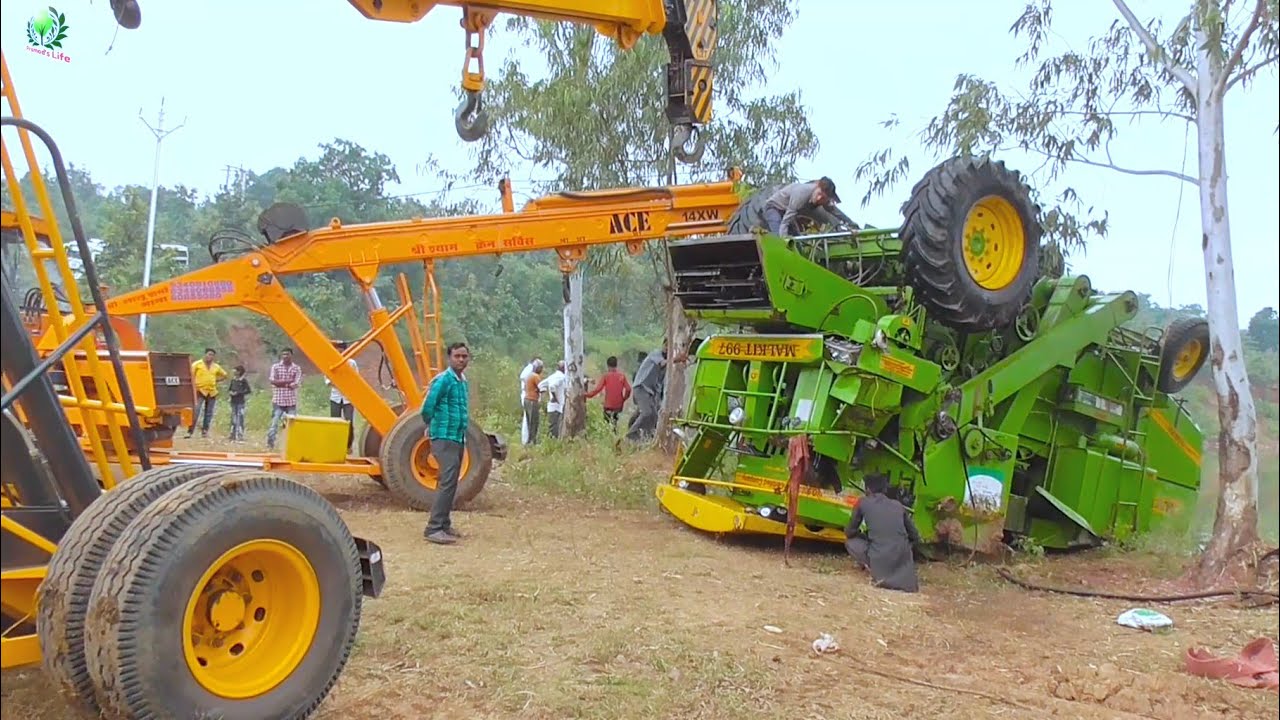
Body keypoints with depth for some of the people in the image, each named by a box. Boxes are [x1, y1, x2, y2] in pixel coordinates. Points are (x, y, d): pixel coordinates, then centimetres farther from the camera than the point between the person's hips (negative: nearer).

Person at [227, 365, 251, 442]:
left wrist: (238, 393, -14)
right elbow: (230, 388, 19)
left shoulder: (244, 380, -8)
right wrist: (229, 392, -4)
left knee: (240, 419, -5)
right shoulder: (233, 379, 8)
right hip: (233, 402, 6)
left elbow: (249, 390, -11)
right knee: (233, 419, 11)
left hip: (240, 402, -6)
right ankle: (233, 436, 18)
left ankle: (240, 437, -1)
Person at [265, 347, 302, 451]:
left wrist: (280, 383, -10)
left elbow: (296, 385, -5)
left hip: (291, 401, 1)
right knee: (274, 423, -4)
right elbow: (272, 381, -8)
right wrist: (288, 381, -11)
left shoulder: (297, 368, 5)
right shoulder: (275, 367, 4)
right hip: (278, 400, -1)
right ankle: (270, 444, 0)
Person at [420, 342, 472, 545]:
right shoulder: (443, 380, -14)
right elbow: (427, 407, -15)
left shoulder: (463, 381, 13)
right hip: (445, 438, -9)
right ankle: (433, 529, -13)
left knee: (451, 483, 12)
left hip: (459, 438, 9)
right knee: (447, 482, -15)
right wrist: (433, 426, 1)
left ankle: (444, 524, 20)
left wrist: (463, 427, 14)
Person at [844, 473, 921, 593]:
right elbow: (915, 537, 20)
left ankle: (878, 571, 3)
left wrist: (863, 535, 36)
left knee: (850, 543, 23)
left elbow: (850, 533, 15)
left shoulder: (863, 502, 7)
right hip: (903, 560, 4)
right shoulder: (898, 505, 15)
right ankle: (900, 573, 13)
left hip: (880, 560, -4)